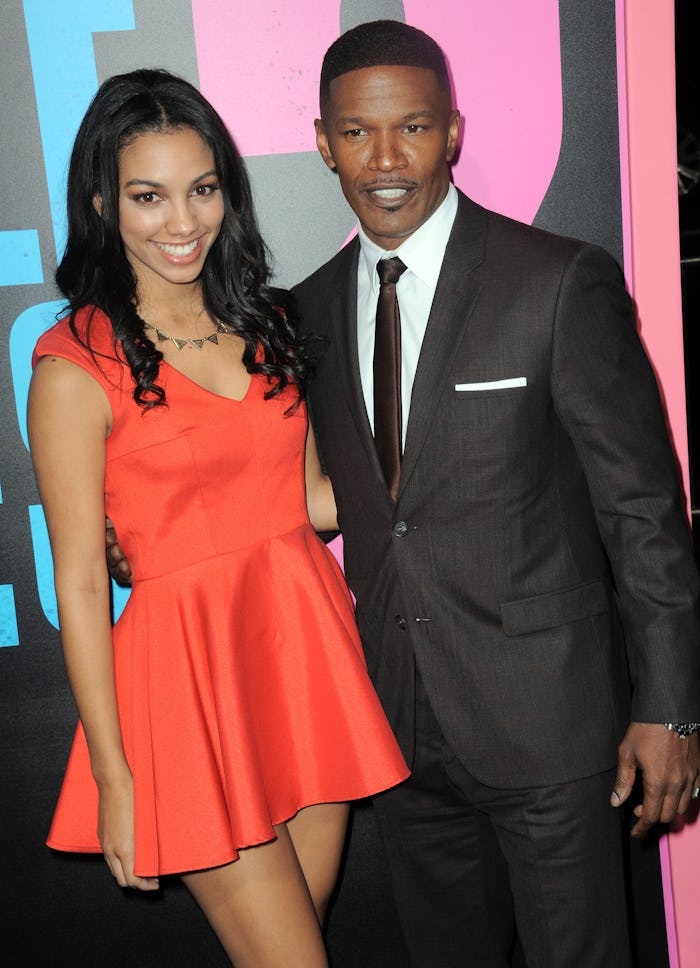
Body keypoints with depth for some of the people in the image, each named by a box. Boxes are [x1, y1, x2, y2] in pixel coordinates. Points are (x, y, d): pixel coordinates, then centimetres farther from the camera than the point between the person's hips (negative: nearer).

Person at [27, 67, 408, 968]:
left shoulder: (264, 321, 8)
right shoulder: (77, 364, -10)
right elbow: (79, 584, -9)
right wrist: (114, 775, -8)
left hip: (306, 646, 6)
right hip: (191, 671, -5)